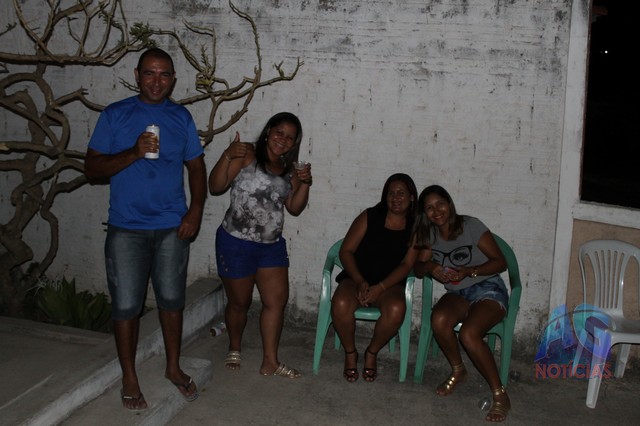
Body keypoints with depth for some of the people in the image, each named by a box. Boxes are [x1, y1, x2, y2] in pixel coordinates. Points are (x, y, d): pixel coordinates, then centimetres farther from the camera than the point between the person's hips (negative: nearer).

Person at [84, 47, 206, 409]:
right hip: (126, 229, -2)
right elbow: (92, 168, -5)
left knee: (172, 299, 12)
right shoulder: (115, 115, -1)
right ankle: (130, 378, 21)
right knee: (126, 305, 3)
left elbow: (197, 168, 9)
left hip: (173, 227, 2)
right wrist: (134, 153, -21)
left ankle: (174, 367, 30)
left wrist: (195, 211, -5)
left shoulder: (181, 117, 5)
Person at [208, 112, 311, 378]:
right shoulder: (247, 156, -10)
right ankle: (234, 349, 35)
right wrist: (227, 156, -28)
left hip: (272, 245, 6)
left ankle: (270, 362, 15)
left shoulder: (290, 170, 9)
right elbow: (215, 187, -15)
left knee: (277, 300, 3)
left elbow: (294, 208, 8)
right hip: (236, 243, -6)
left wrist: (305, 184, -7)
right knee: (239, 303, 9)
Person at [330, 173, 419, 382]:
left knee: (396, 309, -34)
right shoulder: (369, 217, 1)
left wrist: (379, 288, -18)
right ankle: (350, 353, -5)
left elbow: (406, 265, -5)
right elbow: (346, 251, -2)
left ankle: (372, 352, -5)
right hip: (356, 278, 0)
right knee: (341, 304, -33)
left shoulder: (415, 228, 3)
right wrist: (360, 282, -16)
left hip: (389, 283, 0)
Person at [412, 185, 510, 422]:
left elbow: (500, 262, -10)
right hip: (457, 293, 4)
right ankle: (457, 371, -4)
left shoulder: (470, 226, -11)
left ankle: (500, 395, -17)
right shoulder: (430, 234, 5)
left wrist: (468, 271, -23)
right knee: (439, 320, -30)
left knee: (468, 334, -32)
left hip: (488, 289, -4)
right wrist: (429, 266, -19)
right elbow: (417, 269, 4)